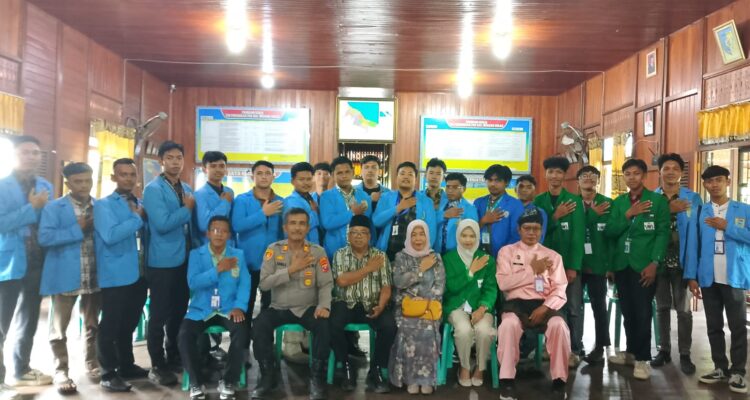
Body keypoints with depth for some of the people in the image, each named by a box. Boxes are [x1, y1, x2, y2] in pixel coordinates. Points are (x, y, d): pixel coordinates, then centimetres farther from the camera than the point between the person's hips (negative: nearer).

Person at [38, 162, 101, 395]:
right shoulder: (54, 208, -3)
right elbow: (44, 237, -16)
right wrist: (77, 229, -18)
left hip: (94, 277, 4)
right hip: (65, 276, -3)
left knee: (93, 324, 15)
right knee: (59, 327, 4)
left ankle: (92, 364, 29)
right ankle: (61, 372, 15)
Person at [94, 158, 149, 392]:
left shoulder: (140, 205, 13)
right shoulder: (103, 205, -5)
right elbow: (110, 235, -21)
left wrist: (142, 215, 0)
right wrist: (138, 218, -13)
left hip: (138, 274, 6)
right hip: (116, 276, -6)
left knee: (129, 324, 17)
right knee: (110, 326, 1)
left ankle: (126, 365, 30)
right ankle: (109, 374, 11)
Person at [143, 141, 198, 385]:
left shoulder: (187, 189, 11)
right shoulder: (153, 189, -11)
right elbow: (162, 224, -23)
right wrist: (187, 209, -12)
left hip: (185, 260, 7)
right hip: (162, 262, -7)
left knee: (179, 311, 16)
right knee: (159, 315, 2)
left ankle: (173, 356, 32)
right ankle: (157, 366, 13)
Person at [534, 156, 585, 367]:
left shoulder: (574, 201, -3)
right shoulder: (538, 201, 6)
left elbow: (578, 235, -7)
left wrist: (573, 266, -13)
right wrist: (555, 217, -14)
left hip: (569, 263, -2)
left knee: (574, 308, 0)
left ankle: (575, 350, 10)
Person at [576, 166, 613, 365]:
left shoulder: (608, 204, 3)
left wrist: (610, 263, -4)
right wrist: (592, 214, -14)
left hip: (597, 263, -1)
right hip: (574, 262, 1)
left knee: (599, 306, 4)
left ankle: (599, 348, 15)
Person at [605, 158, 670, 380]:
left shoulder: (658, 200, 1)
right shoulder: (618, 202, 12)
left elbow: (663, 233, -5)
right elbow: (609, 232, 4)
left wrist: (654, 263, -14)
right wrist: (628, 215, -10)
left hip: (643, 265, -4)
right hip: (621, 264, 4)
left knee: (642, 312, -5)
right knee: (627, 311, 10)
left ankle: (642, 359, 6)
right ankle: (632, 351, 24)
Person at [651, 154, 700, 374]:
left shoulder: (693, 198, 0)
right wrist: (667, 209, -21)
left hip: (682, 261, -1)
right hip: (658, 261, 2)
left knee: (683, 309, 3)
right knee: (662, 307, 12)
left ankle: (684, 354, 14)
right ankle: (664, 349, 23)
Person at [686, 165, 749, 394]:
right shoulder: (698, 213, 6)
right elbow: (692, 246, 3)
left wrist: (727, 227, -14)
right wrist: (691, 276, -1)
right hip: (708, 278, 2)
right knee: (714, 325, 9)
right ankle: (720, 368, 20)